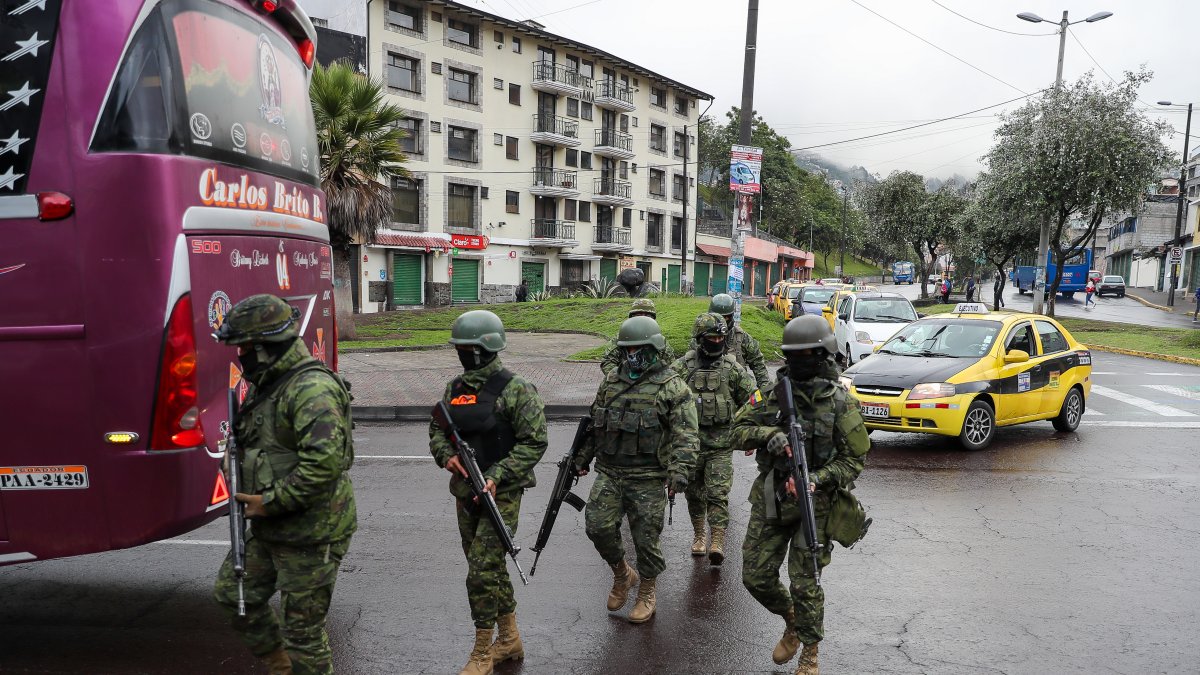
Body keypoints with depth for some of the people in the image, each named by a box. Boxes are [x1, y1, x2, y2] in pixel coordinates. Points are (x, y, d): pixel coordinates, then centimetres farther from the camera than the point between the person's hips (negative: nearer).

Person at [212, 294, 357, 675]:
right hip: (270, 527, 10)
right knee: (233, 593, 22)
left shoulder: (312, 388, -21)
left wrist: (270, 501, -22)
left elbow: (325, 461, -32)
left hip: (311, 532, -10)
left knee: (303, 628, 2)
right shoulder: (265, 385, 11)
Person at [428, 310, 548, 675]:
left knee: (482, 572, -6)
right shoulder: (455, 387, 7)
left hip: (501, 494, -7)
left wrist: (497, 476, -21)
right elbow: (437, 430, 15)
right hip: (465, 492, 7)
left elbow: (534, 443, -14)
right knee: (491, 567, 16)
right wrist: (446, 455, -7)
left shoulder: (514, 390, -13)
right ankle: (510, 640, 33)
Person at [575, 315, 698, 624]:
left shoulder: (672, 386, -7)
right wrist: (582, 457, 20)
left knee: (646, 538, 4)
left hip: (648, 478, -4)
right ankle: (622, 575, 25)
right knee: (598, 526, -3)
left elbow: (686, 435, -12)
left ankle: (647, 593, 28)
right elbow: (593, 422, 19)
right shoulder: (611, 380, 9)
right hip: (609, 473, 5)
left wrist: (680, 471, -22)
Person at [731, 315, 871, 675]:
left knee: (804, 583, 0)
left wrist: (819, 479, -21)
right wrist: (769, 434, -21)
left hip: (814, 503, -4)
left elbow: (854, 459, -5)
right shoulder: (773, 394, 2)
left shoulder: (840, 402, -6)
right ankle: (792, 621, 37)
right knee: (756, 577, 7)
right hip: (769, 499, 4)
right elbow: (737, 432, -1)